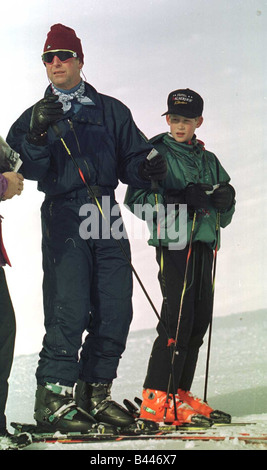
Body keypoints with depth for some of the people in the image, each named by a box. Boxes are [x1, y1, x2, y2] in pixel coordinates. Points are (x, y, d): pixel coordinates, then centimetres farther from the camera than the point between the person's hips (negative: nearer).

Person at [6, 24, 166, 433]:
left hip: (107, 216, 3)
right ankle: (54, 395, -7)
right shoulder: (37, 115, 15)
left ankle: (95, 392, 11)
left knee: (115, 310, -1)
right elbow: (29, 170, 0)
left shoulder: (111, 111, 18)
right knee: (69, 309, -14)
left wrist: (147, 168, -8)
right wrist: (38, 134, -18)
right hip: (64, 215, -3)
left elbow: (131, 160, 15)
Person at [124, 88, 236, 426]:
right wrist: (178, 199, -18)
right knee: (178, 316, -15)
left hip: (204, 244, 7)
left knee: (199, 320, 4)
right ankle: (157, 398, -14)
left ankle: (180, 394, 11)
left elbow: (223, 218, 22)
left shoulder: (209, 160, 21)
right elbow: (135, 198, -8)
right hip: (173, 242, -6)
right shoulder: (156, 153, 4)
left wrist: (225, 199, -1)